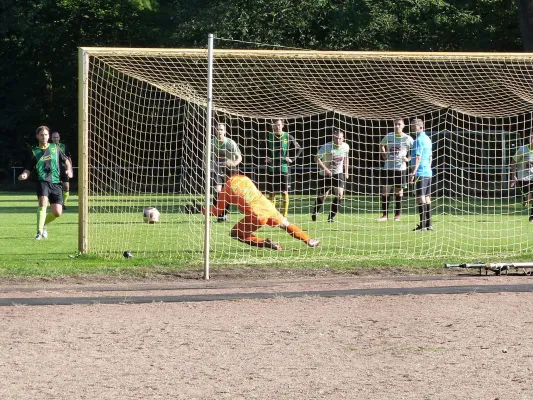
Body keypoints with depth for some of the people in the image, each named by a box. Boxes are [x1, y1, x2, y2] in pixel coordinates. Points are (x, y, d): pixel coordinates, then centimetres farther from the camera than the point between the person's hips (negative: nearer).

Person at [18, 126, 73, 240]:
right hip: (43, 181, -3)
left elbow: (66, 160, 21)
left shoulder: (55, 148, 12)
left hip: (56, 183, 3)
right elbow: (28, 168, 5)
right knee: (43, 202, -29)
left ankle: (43, 224, 28)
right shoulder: (34, 152, 7)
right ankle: (39, 232, -25)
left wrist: (69, 170, 1)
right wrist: (24, 175, -17)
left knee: (57, 213, -2)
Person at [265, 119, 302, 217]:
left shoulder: (288, 137, 0)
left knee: (284, 193, -1)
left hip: (284, 168, -1)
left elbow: (299, 148, 9)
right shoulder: (269, 137, 3)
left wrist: (292, 159, -1)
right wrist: (265, 158, -2)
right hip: (271, 168, 1)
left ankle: (284, 216, 5)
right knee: (271, 193, 4)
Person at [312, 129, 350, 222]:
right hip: (326, 175, -3)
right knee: (321, 197, 6)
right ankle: (315, 213, 37)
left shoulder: (345, 147, -6)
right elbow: (317, 158, -22)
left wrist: (346, 171, 10)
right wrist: (326, 169, -30)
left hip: (338, 173, 3)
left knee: (339, 194, -18)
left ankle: (331, 217, -6)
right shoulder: (327, 147, -22)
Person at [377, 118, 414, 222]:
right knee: (384, 191, 0)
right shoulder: (388, 136, 4)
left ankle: (398, 214, 18)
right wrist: (384, 155, 8)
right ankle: (385, 214, 8)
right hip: (387, 167, 2)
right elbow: (382, 145, 23)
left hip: (400, 168, -2)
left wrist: (408, 158, -12)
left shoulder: (408, 139, -4)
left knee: (399, 191, 6)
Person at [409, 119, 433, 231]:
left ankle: (423, 225, -12)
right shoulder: (427, 139, 16)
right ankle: (428, 224, 11)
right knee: (427, 198, 10)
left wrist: (413, 173, -18)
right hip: (428, 172, 9)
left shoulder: (419, 140, -12)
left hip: (420, 172, -9)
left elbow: (418, 158, -17)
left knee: (420, 198, -9)